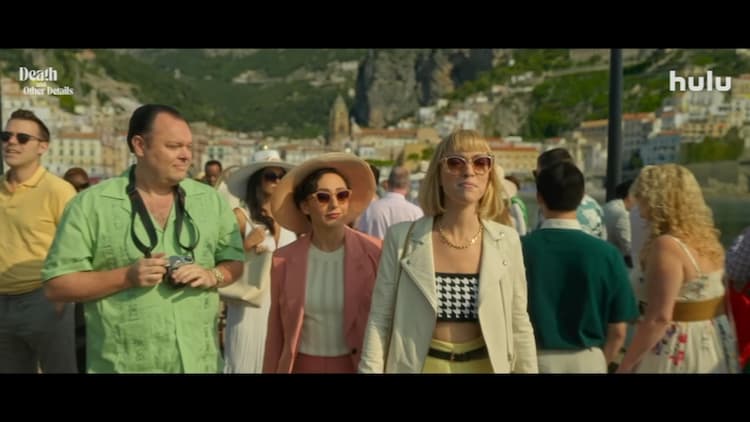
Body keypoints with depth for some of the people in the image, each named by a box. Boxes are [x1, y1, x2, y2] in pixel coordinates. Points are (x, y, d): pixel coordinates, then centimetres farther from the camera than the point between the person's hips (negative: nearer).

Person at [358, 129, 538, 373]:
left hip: (485, 365, 2)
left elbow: (519, 327, 1)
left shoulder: (507, 241, -7)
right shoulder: (402, 238, -12)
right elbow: (379, 320, -8)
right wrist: (370, 369, -12)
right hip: (420, 365, -2)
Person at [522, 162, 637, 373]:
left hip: (534, 360, -1)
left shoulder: (520, 249, -15)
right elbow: (618, 331, -5)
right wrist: (602, 362, 14)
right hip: (587, 360, 1)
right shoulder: (606, 253, -12)